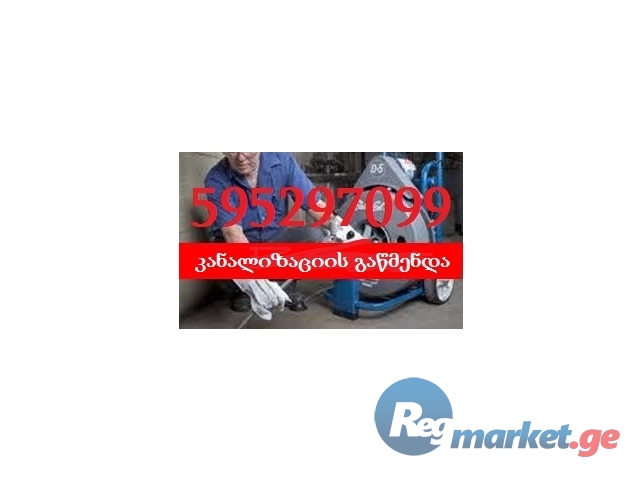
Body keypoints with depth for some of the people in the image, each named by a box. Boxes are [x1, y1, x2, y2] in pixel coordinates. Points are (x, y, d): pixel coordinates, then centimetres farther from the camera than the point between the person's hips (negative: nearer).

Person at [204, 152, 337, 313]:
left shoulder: (282, 160, -15)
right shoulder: (216, 180, -22)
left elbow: (314, 203, -15)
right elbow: (232, 232, -33)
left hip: (275, 238, 2)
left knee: (315, 235, -24)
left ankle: (287, 284, 3)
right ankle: (240, 290, 3)